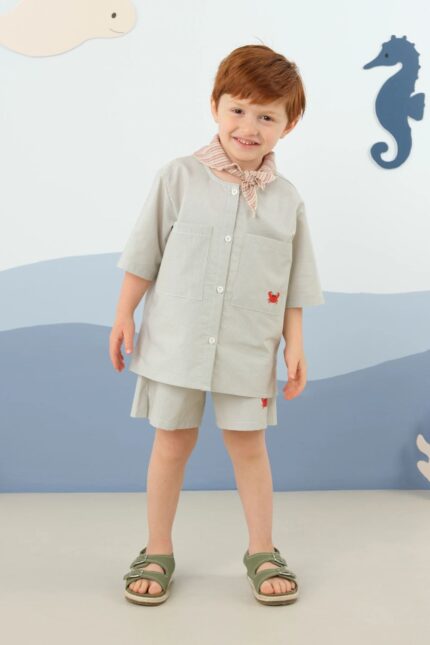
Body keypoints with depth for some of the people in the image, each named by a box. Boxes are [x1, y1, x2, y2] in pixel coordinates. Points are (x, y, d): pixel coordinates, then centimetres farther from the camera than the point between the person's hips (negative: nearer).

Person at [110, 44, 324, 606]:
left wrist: (295, 346, 4)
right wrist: (124, 315, 0)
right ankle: (158, 552, 27)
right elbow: (145, 254, 0)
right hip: (176, 342, -1)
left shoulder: (287, 200, 1)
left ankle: (262, 551, 28)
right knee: (172, 442, 10)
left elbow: (294, 285, 6)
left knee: (248, 444, 10)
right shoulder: (179, 177, -5)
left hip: (248, 350, 1)